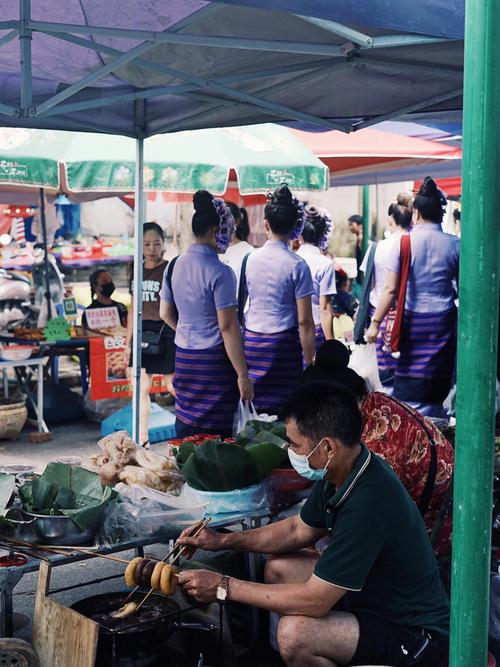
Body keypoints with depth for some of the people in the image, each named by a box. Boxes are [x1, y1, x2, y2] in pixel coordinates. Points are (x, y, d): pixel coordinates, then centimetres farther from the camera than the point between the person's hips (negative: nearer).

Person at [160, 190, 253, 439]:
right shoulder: (219, 272, -15)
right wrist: (243, 375, -13)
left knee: (185, 426, 13)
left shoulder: (175, 266, 6)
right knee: (214, 434, 0)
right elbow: (228, 327, -17)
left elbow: (166, 313, 17)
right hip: (214, 361, -7)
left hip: (183, 358, 7)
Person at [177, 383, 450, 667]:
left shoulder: (368, 504, -33)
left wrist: (223, 587, -20)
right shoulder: (341, 473, -4)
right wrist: (223, 541, 7)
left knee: (295, 632, -28)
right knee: (279, 567, 9)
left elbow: (314, 601, -28)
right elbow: (300, 529, 14)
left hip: (416, 635, -9)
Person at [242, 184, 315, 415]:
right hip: (282, 342, -4)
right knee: (283, 408, 3)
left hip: (251, 338, 4)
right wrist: (310, 361, -4)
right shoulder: (296, 265, -10)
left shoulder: (251, 258, 2)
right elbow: (304, 321, -10)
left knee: (257, 405, 10)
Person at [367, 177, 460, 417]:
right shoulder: (454, 244, -1)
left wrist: (375, 323, -5)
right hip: (444, 320, 2)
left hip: (413, 319, -2)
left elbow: (390, 289, -10)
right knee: (437, 387, 9)